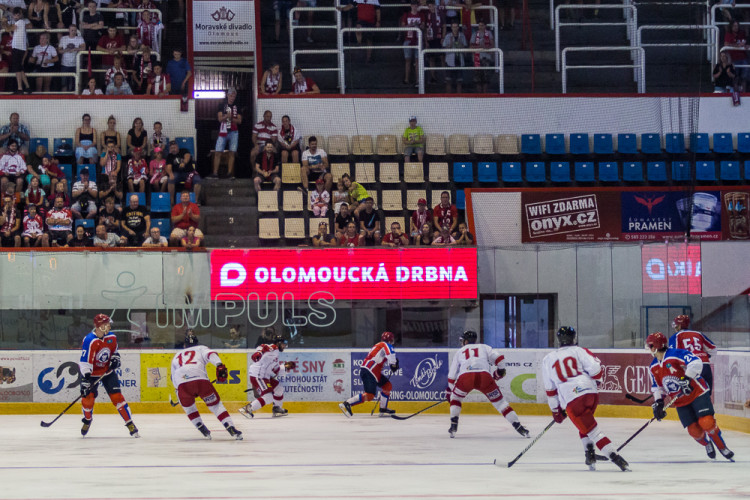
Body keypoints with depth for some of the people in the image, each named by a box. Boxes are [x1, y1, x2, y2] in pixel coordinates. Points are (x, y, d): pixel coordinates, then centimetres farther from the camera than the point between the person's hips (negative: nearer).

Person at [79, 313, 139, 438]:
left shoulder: (112, 337, -5)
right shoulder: (90, 340, -25)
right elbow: (85, 362, -28)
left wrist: (115, 359, -6)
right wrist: (85, 379, -34)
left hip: (107, 370, 4)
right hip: (91, 372, -4)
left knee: (116, 396, -7)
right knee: (88, 398, -9)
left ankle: (130, 424, -6)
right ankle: (87, 421, 22)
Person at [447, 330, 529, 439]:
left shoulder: (459, 352, 32)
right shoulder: (484, 347, 30)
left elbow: (451, 376, 31)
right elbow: (498, 357, 13)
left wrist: (449, 391, 42)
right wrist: (501, 370, 31)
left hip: (465, 377, 0)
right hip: (485, 376, 0)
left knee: (455, 398, 27)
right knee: (499, 401, 10)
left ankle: (454, 426, 14)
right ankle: (518, 426, 0)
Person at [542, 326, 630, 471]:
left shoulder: (548, 360, 16)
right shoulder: (579, 351, 8)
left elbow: (550, 389, 19)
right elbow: (596, 371, -5)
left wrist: (556, 410, 26)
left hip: (571, 401, -2)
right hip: (591, 392, 2)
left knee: (592, 430, -3)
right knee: (585, 424, 28)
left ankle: (614, 456, -16)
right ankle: (589, 455, 19)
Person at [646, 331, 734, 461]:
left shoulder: (676, 354, -18)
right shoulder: (654, 367, 6)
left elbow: (696, 363, -29)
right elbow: (657, 387, 15)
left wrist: (687, 378, -37)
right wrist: (658, 403, 3)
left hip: (697, 393, -6)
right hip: (680, 401, 6)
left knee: (707, 422, -20)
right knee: (694, 430, -6)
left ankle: (722, 447, -1)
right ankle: (707, 444, 25)